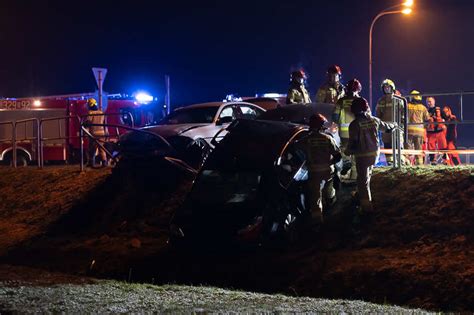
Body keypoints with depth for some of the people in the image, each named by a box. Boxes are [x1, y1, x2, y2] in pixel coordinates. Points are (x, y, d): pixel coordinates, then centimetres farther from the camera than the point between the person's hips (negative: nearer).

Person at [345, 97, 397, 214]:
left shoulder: (354, 124, -18)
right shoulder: (374, 120, -1)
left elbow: (353, 142, -19)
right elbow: (386, 126, 18)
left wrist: (348, 151, 0)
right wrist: (394, 125, 40)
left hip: (362, 155, -6)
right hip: (374, 153, 6)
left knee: (363, 180, 1)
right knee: (366, 176, 26)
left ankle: (366, 206, 1)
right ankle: (361, 195, 43)